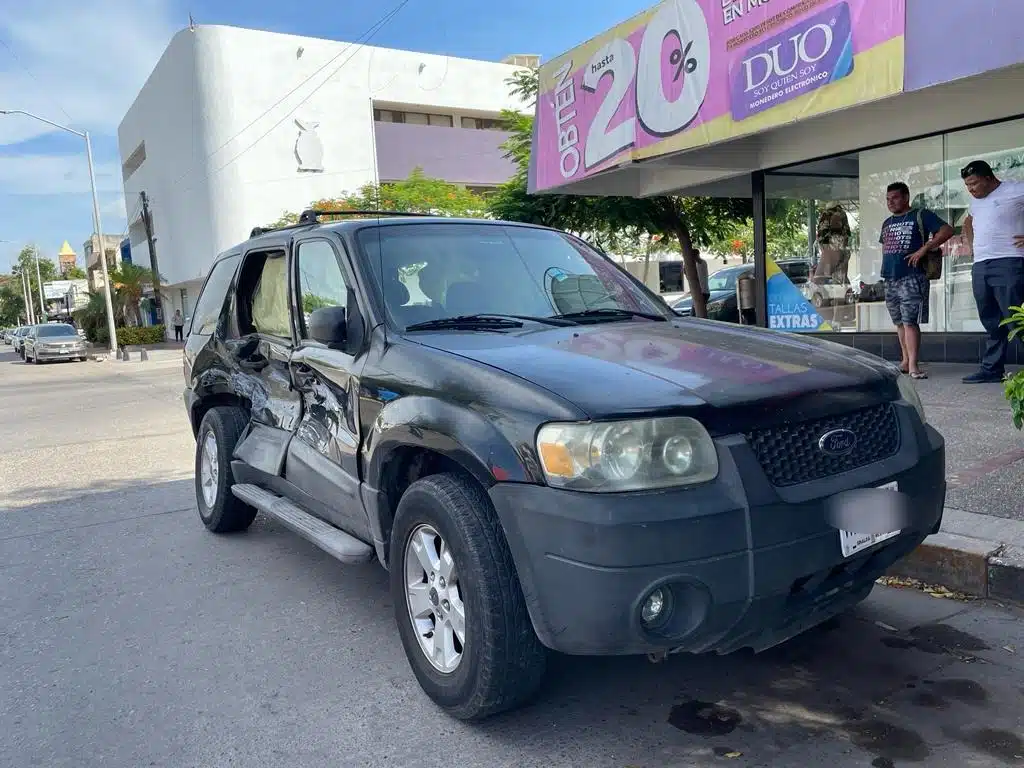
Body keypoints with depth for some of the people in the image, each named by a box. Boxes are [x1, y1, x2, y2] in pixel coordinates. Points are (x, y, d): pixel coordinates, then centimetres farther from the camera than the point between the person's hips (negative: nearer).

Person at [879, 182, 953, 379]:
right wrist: (885, 267, 14)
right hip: (890, 280, 7)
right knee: (900, 322, 11)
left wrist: (923, 249, -16)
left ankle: (913, 364, -15)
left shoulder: (921, 215, 0)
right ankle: (905, 360, 18)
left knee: (910, 321, -13)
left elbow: (947, 230, -8)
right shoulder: (887, 223, 20)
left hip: (911, 278, -7)